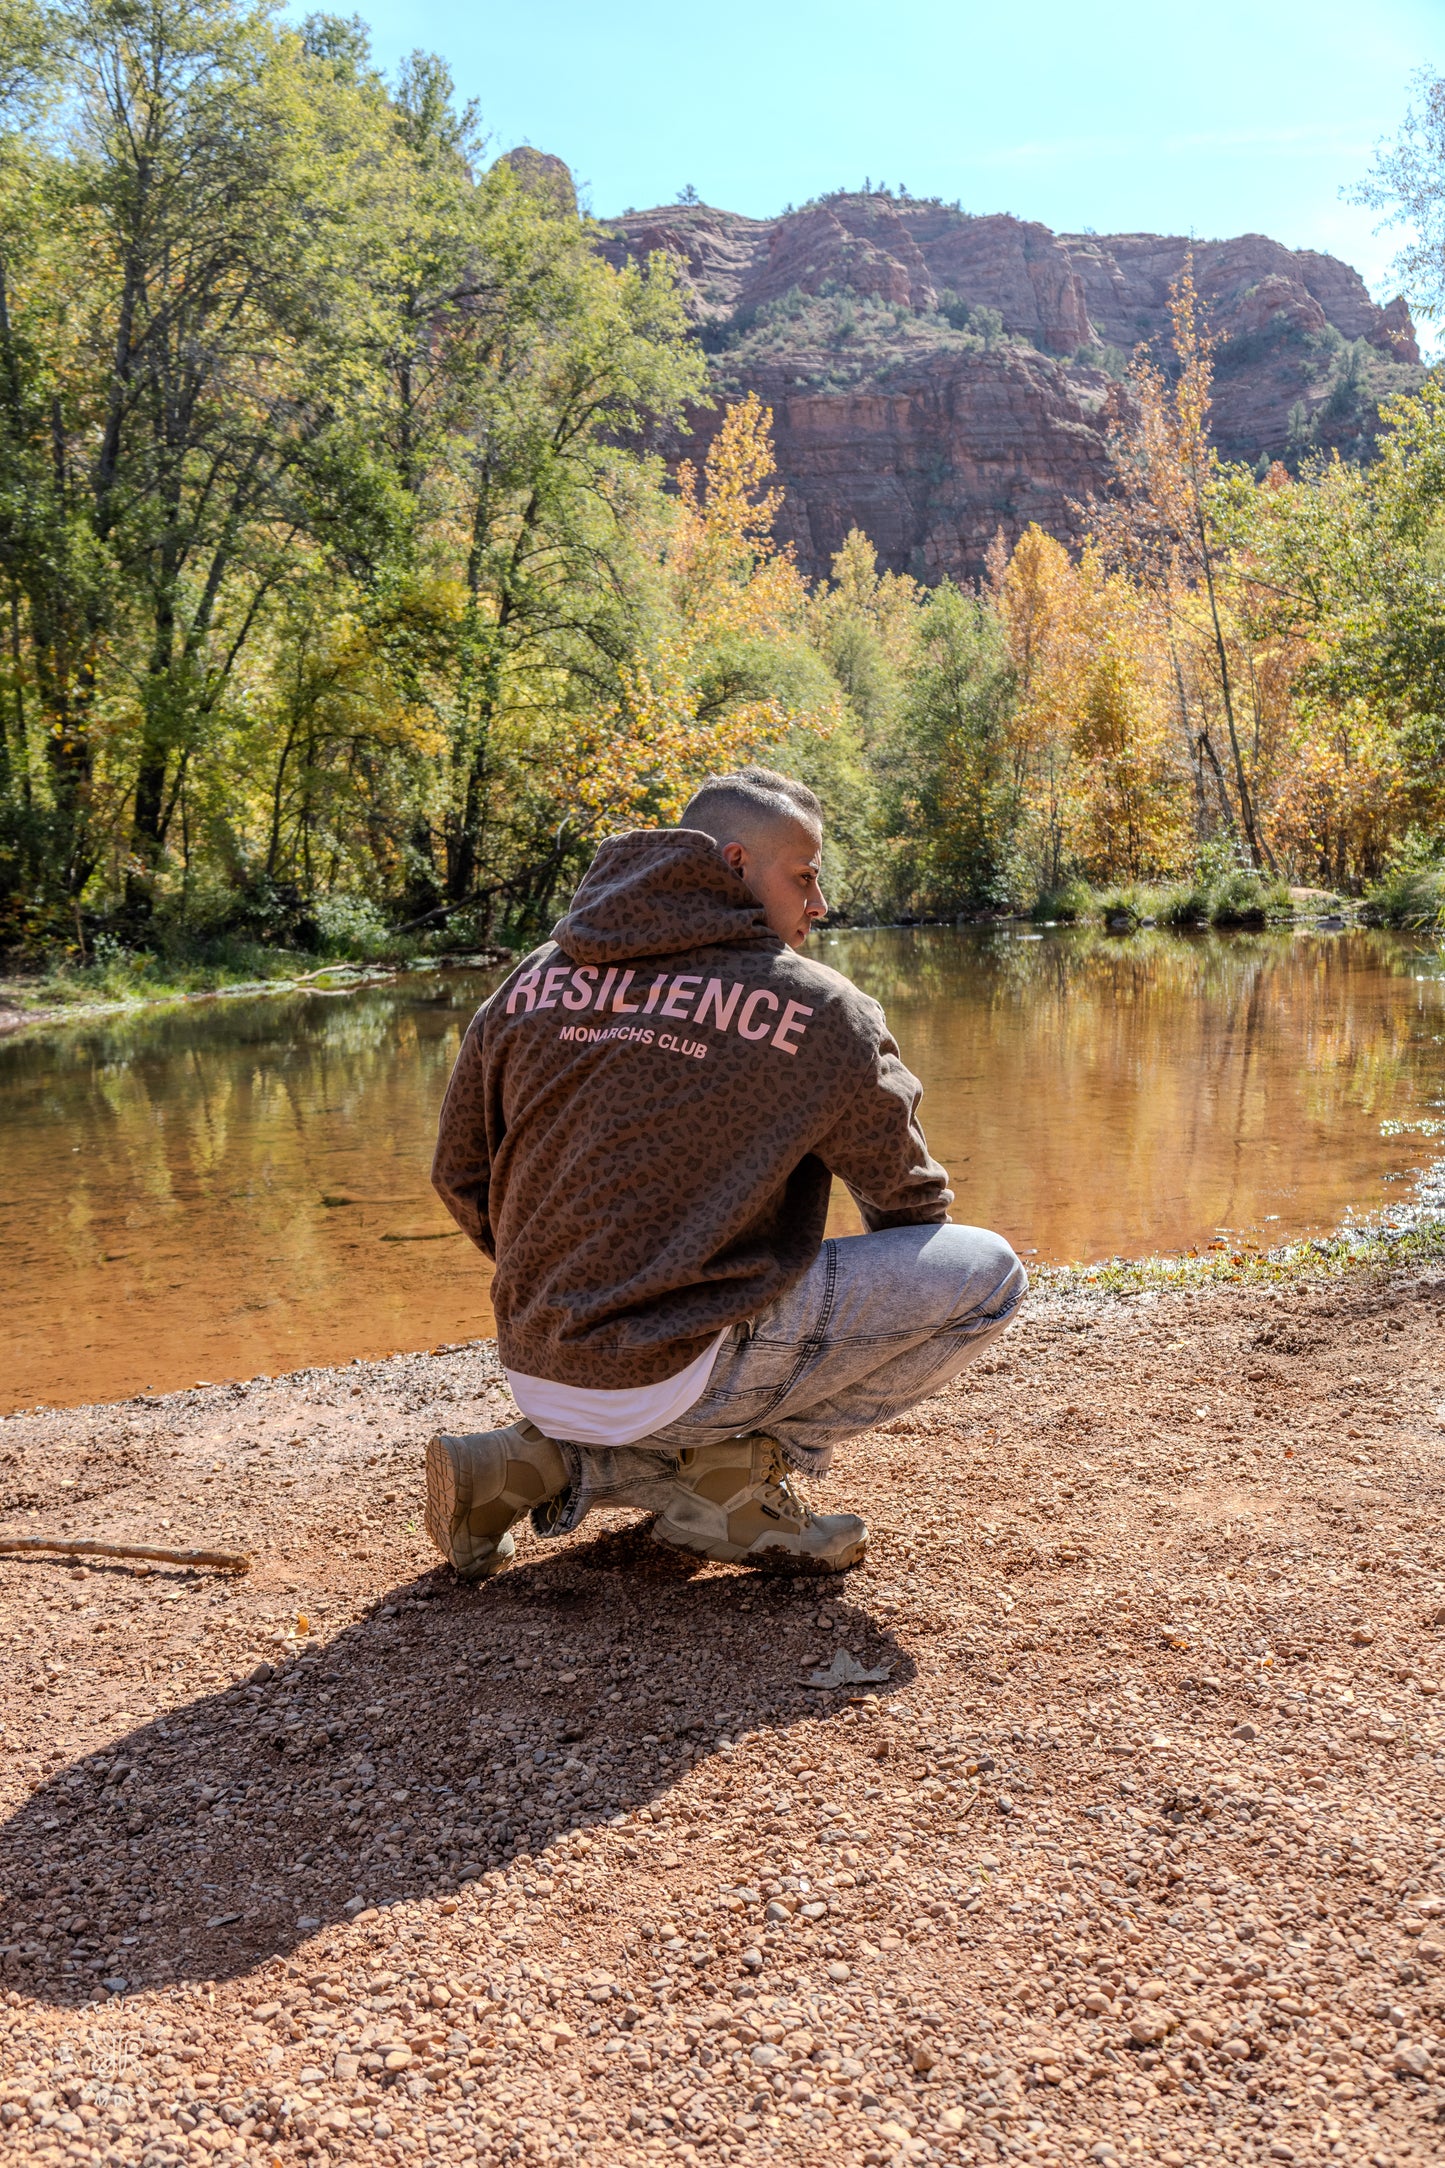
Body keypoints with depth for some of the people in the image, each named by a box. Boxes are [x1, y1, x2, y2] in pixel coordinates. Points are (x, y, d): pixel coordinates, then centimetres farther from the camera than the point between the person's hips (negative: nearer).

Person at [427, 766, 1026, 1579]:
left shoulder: (531, 979, 7)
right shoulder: (820, 1008, -7)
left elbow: (462, 1180, 14)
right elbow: (910, 1198, 5)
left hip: (537, 1372, 7)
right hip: (669, 1376, -7)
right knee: (988, 1271, -1)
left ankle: (553, 1464, 12)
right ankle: (738, 1471, -1)